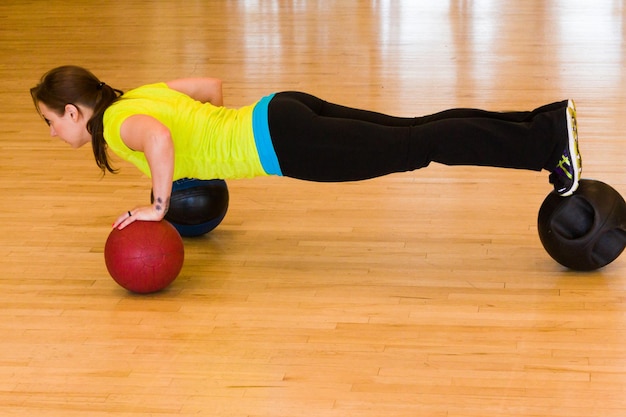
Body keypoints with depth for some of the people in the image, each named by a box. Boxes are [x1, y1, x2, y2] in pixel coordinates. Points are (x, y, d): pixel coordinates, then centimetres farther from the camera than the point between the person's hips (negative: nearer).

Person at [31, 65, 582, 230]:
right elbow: (212, 85, 29)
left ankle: (546, 139, -13)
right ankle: (545, 122, 7)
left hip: (281, 143, -8)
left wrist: (158, 206, -21)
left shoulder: (118, 121, -10)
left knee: (417, 148, -10)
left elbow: (160, 138, -34)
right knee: (419, 133, 7)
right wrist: (203, 153, 32)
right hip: (282, 115, 8)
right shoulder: (138, 96, 17)